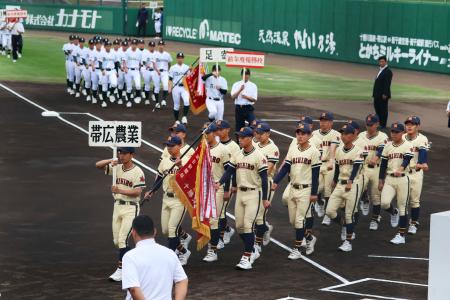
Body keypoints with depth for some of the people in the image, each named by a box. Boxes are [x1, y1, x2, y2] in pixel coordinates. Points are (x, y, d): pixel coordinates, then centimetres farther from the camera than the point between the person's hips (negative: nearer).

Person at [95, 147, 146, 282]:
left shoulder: (137, 172, -10)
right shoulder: (116, 167, 8)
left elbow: (137, 192, -17)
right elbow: (98, 165, 8)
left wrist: (120, 190, -28)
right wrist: (111, 161, -11)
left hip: (130, 208, -7)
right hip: (117, 206, 7)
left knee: (123, 239, -13)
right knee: (116, 240, 11)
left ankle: (121, 269, -9)